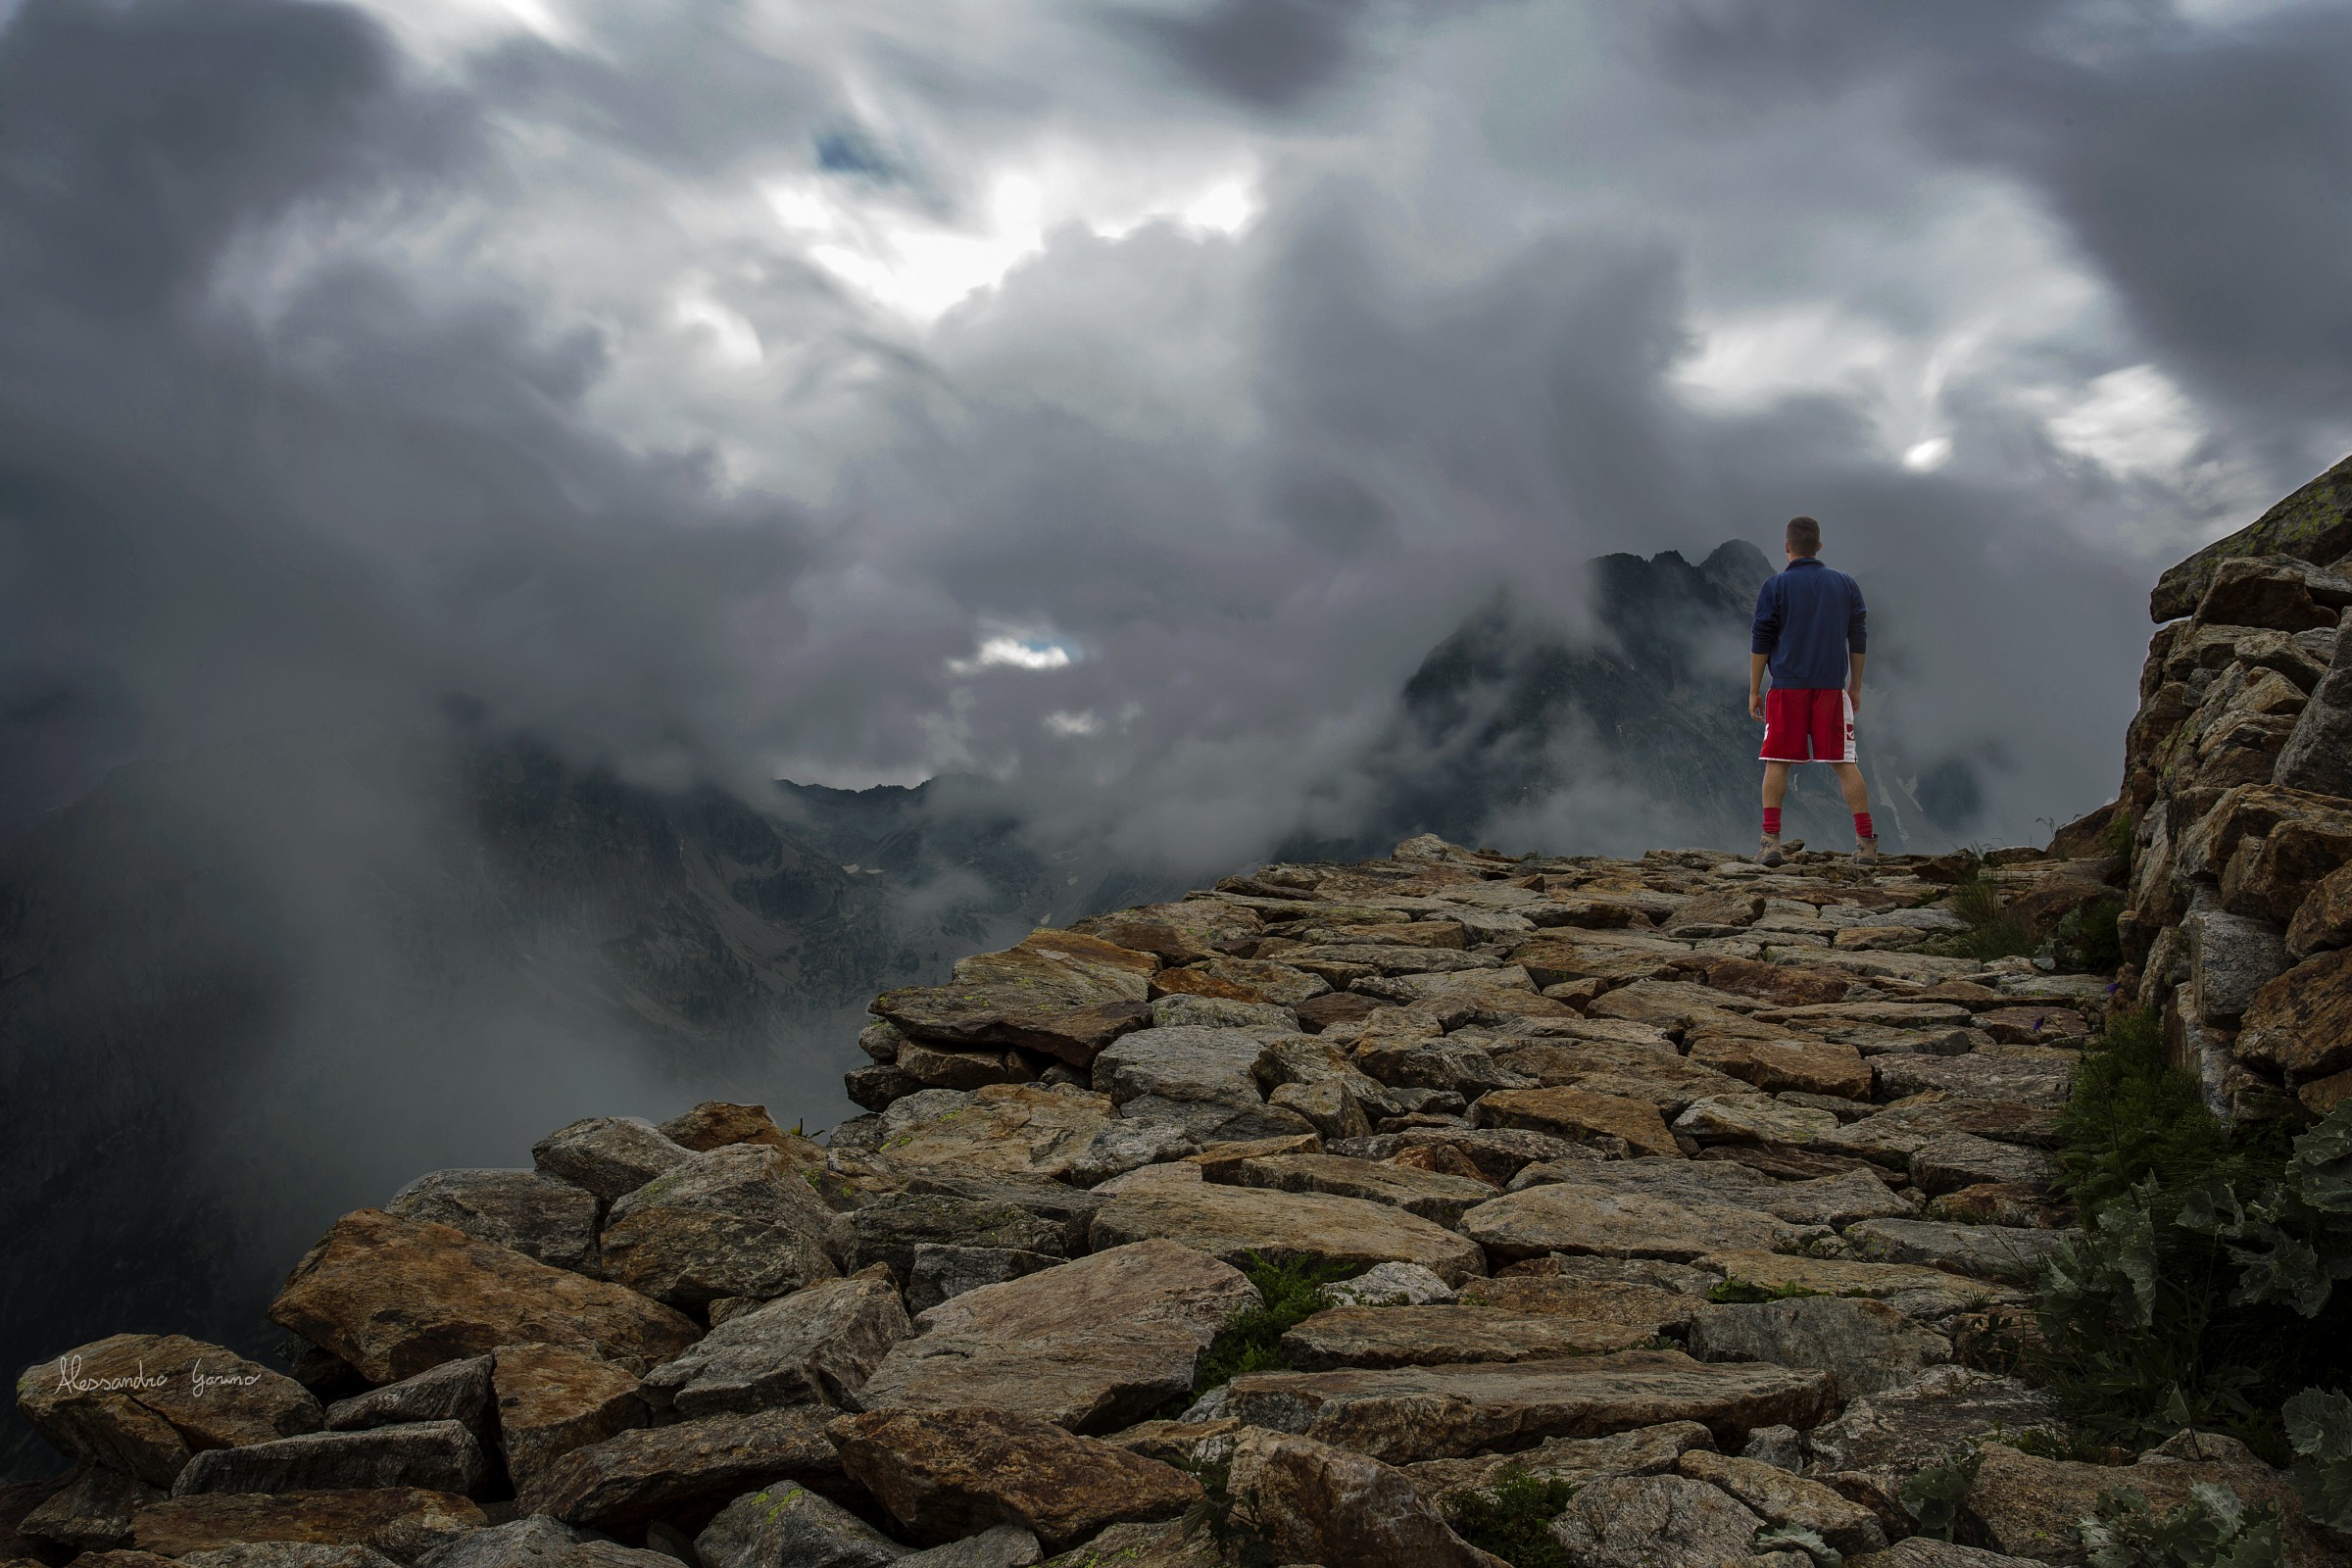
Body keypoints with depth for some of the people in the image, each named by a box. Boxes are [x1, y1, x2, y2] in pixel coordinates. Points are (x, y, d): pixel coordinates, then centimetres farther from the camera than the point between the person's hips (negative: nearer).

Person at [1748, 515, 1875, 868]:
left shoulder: (1776, 587, -1)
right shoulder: (1846, 584, 8)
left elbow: (1761, 642, -2)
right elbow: (1857, 640, 11)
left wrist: (1754, 690, 5)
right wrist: (1855, 687, 19)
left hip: (1787, 687, -2)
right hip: (1832, 686, 2)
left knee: (1777, 763, 4)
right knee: (1844, 763, 5)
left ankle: (1771, 842, -3)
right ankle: (1866, 843, 3)